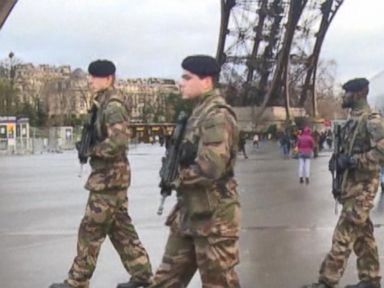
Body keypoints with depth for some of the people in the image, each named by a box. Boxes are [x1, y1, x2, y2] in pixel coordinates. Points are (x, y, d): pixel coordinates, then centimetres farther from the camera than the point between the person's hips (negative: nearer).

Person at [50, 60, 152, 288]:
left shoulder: (113, 105, -16)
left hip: (109, 176, -10)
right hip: (111, 175, 10)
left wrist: (91, 150, -15)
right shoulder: (104, 104, 14)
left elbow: (119, 141, -27)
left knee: (91, 231, -1)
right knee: (120, 228, 14)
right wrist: (89, 144, 4)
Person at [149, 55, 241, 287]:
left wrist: (177, 177, -11)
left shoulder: (217, 115, -17)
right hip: (189, 212, 9)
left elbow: (209, 168, -27)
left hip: (214, 216, -9)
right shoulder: (199, 112, 12)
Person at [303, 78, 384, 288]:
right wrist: (339, 160, 2)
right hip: (352, 184, 9)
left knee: (343, 235, -8)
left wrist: (350, 160, -22)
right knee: (362, 233, 13)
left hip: (362, 187, -9)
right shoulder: (353, 121, 14)